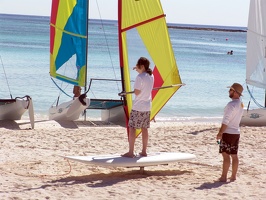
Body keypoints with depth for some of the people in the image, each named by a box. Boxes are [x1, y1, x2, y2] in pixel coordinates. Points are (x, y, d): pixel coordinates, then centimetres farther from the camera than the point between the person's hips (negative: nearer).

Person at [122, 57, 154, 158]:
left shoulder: (139, 77, -16)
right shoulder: (151, 76, 7)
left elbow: (137, 92, -19)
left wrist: (134, 89, 3)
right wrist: (139, 70, 18)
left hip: (138, 107, -7)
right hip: (147, 107, 7)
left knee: (132, 128, -2)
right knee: (144, 129, 12)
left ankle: (131, 152, -5)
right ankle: (144, 151, 14)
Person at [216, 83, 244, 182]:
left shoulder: (231, 104, -18)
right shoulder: (241, 104, 10)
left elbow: (226, 121, -20)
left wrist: (220, 133, -15)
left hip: (228, 133, -9)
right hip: (236, 132, 9)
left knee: (226, 155, -6)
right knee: (234, 155, 10)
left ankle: (224, 177, -5)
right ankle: (233, 176, 15)